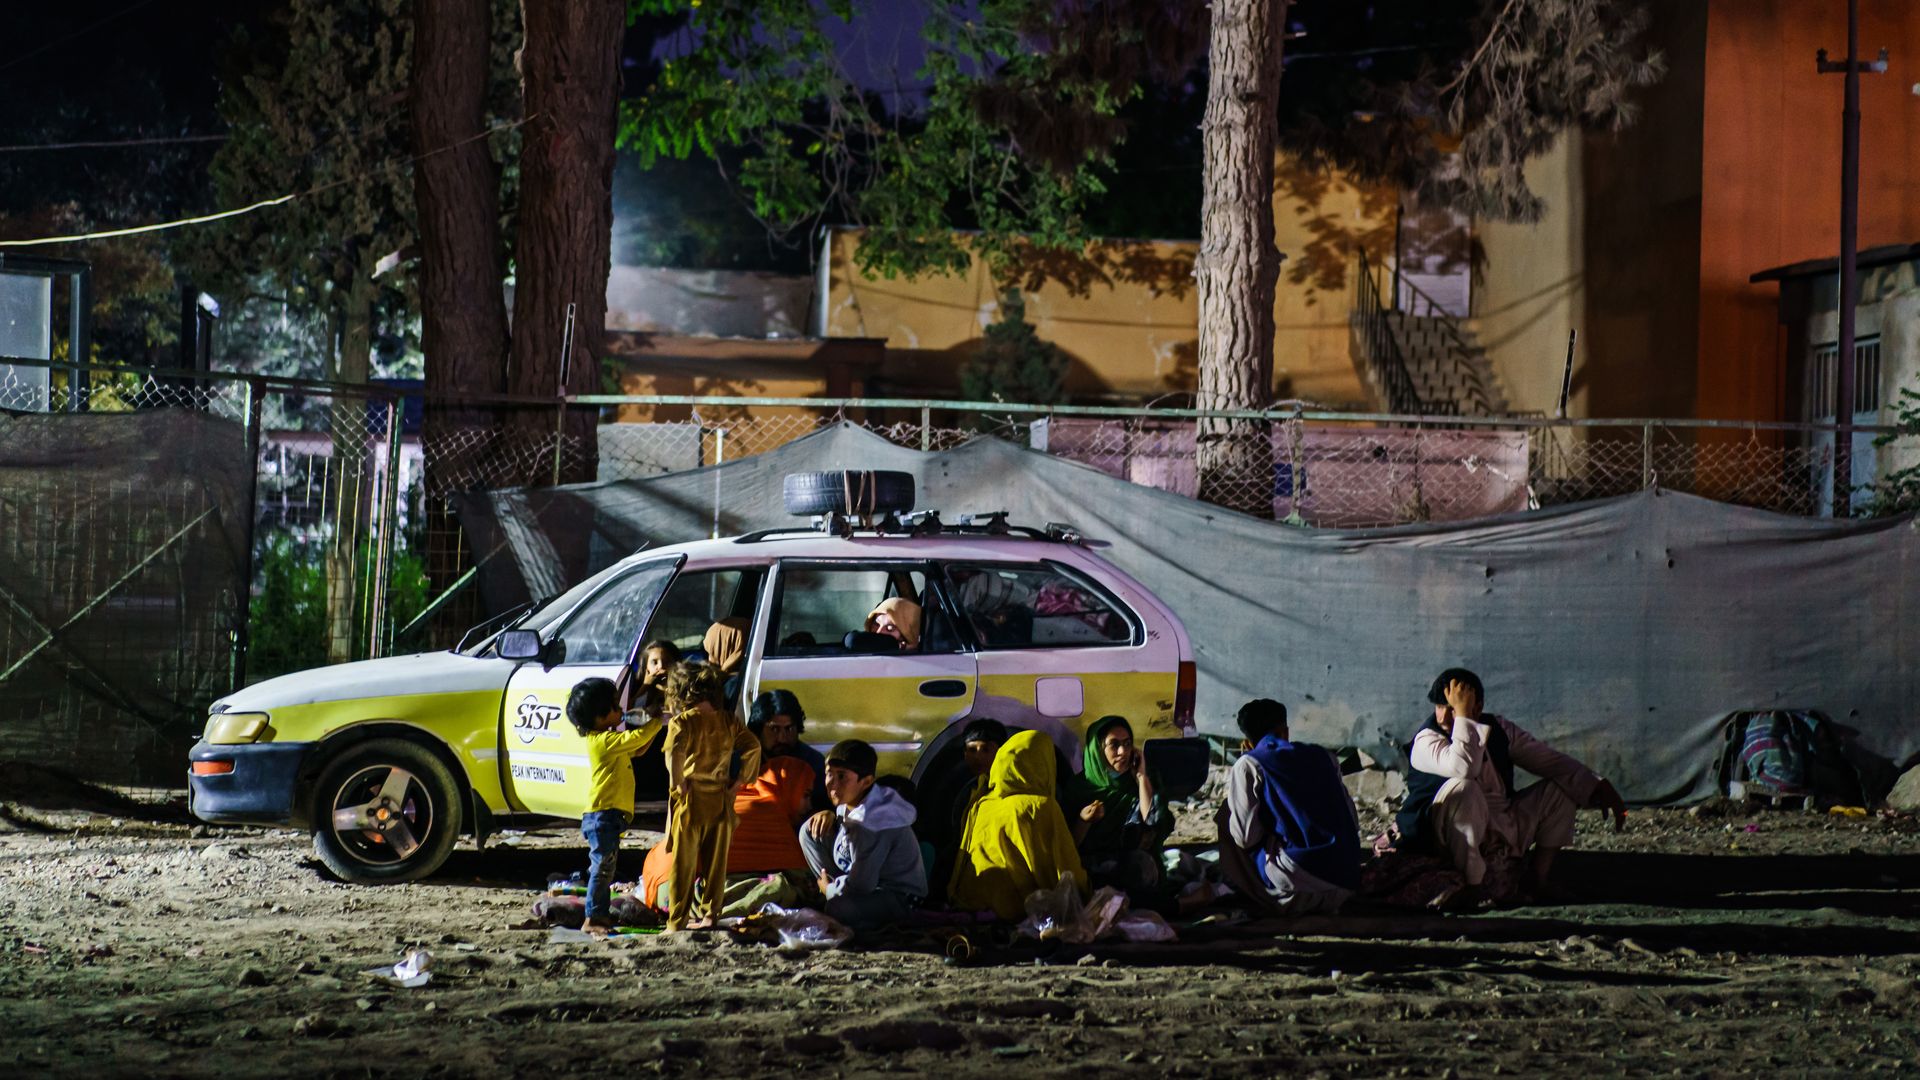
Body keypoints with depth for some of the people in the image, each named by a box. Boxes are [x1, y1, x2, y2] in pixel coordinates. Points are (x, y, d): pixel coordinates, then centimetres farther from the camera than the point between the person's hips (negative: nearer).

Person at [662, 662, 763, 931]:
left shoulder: (682, 722, -10)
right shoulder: (729, 721, 5)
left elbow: (675, 752, -27)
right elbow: (753, 747, 1)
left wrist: (677, 782, -15)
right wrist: (740, 779, 6)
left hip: (690, 800, -4)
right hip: (720, 802, 4)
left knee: (684, 864, 2)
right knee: (716, 862, 13)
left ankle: (678, 922, 3)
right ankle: (711, 916, 15)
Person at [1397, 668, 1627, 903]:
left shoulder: (1499, 730, 5)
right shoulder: (1427, 740, -12)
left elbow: (1550, 760, 6)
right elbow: (1464, 768, -34)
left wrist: (1599, 789, -4)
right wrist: (1463, 716, -29)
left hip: (1506, 827, 7)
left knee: (1561, 788, 4)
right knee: (1462, 788, -36)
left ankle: (1535, 881, 1)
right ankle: (1474, 885, -25)